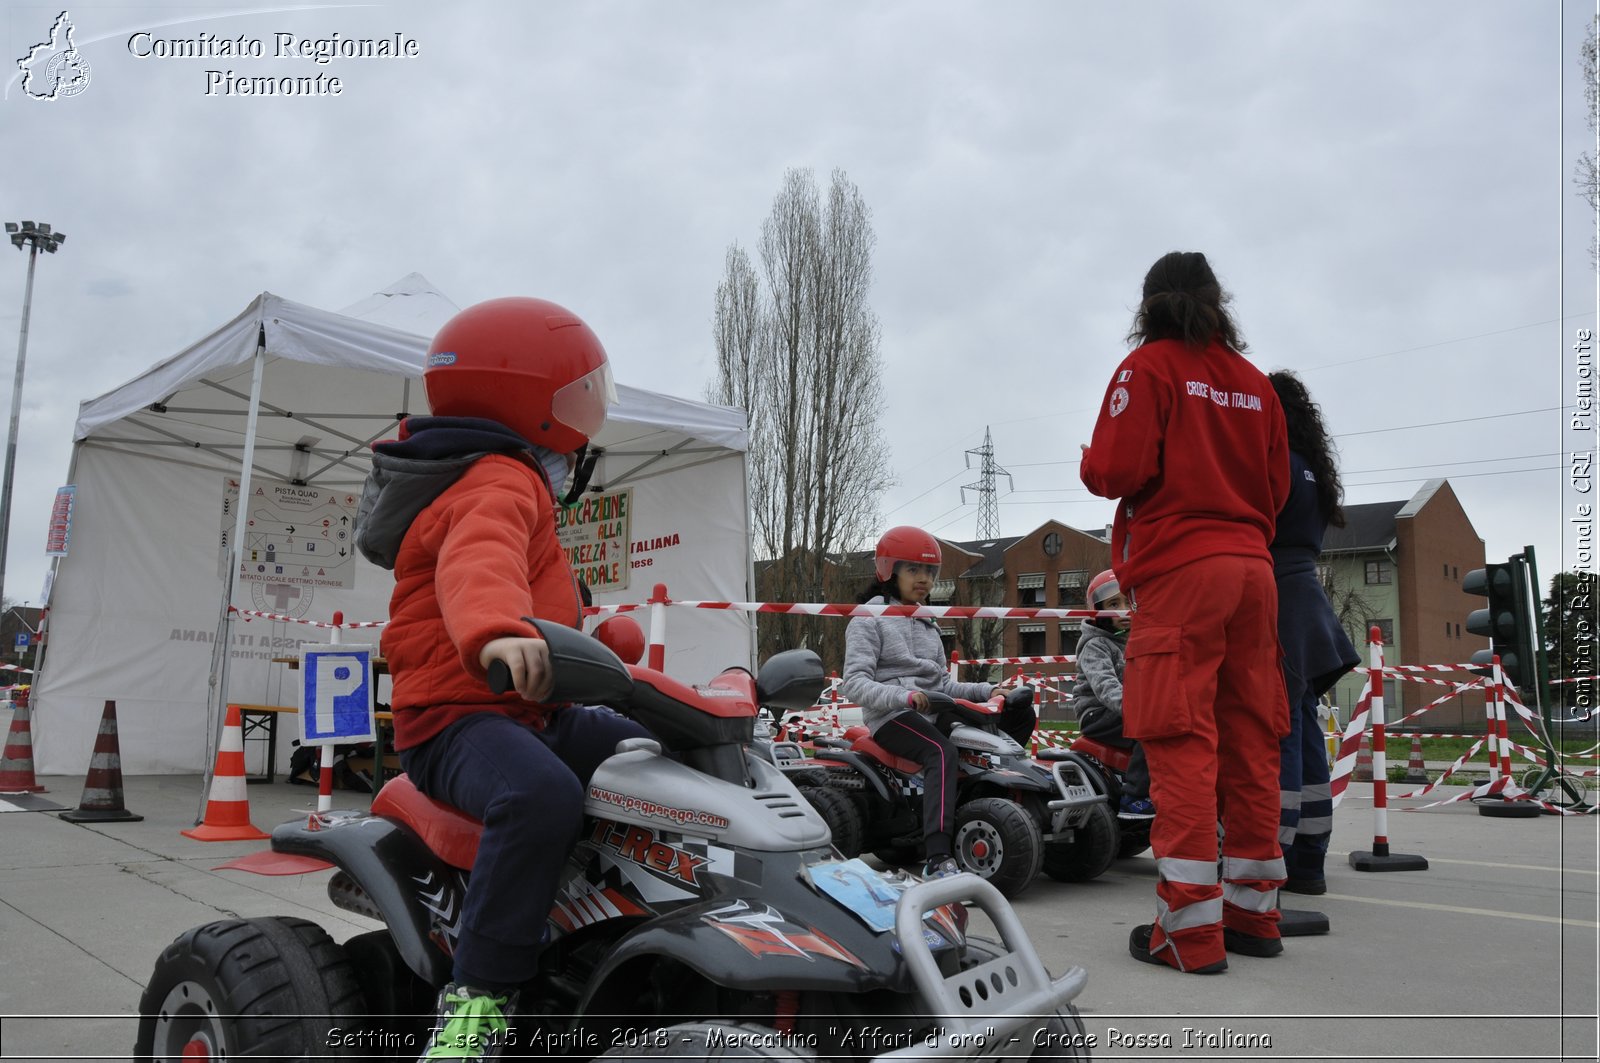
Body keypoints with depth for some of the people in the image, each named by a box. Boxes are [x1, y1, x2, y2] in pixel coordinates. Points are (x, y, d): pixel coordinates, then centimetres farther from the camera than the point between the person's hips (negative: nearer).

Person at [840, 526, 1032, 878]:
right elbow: (855, 683, -9)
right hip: (892, 716, -7)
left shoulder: (927, 625, 28)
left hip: (935, 713, 8)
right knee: (942, 751, -38)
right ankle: (938, 858, -47)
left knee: (1021, 713, -6)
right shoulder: (869, 620, 3)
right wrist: (904, 697, -25)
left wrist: (987, 691, 8)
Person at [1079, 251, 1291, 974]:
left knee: (1182, 740, -8)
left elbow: (1116, 470, -12)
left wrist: (1089, 464, 8)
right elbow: (1277, 487, 17)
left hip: (1179, 569, -6)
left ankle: (1190, 931, -8)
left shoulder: (1149, 366, -1)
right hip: (1252, 567, 7)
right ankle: (1253, 914, 16)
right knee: (1250, 739, 8)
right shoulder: (1254, 380, 17)